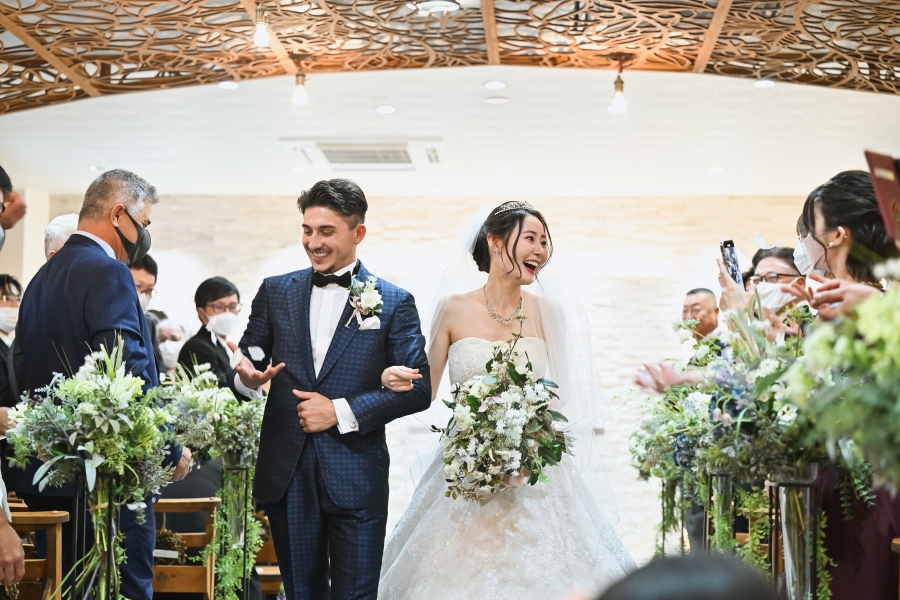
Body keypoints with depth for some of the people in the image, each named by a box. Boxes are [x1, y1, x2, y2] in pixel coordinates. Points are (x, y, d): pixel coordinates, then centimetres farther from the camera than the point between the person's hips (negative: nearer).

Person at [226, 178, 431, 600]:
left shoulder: (394, 302, 1)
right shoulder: (276, 292, 8)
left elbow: (418, 388, -4)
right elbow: (246, 363, 10)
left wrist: (342, 411, -13)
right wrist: (245, 378, -14)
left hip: (356, 481, -2)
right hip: (286, 477, 3)